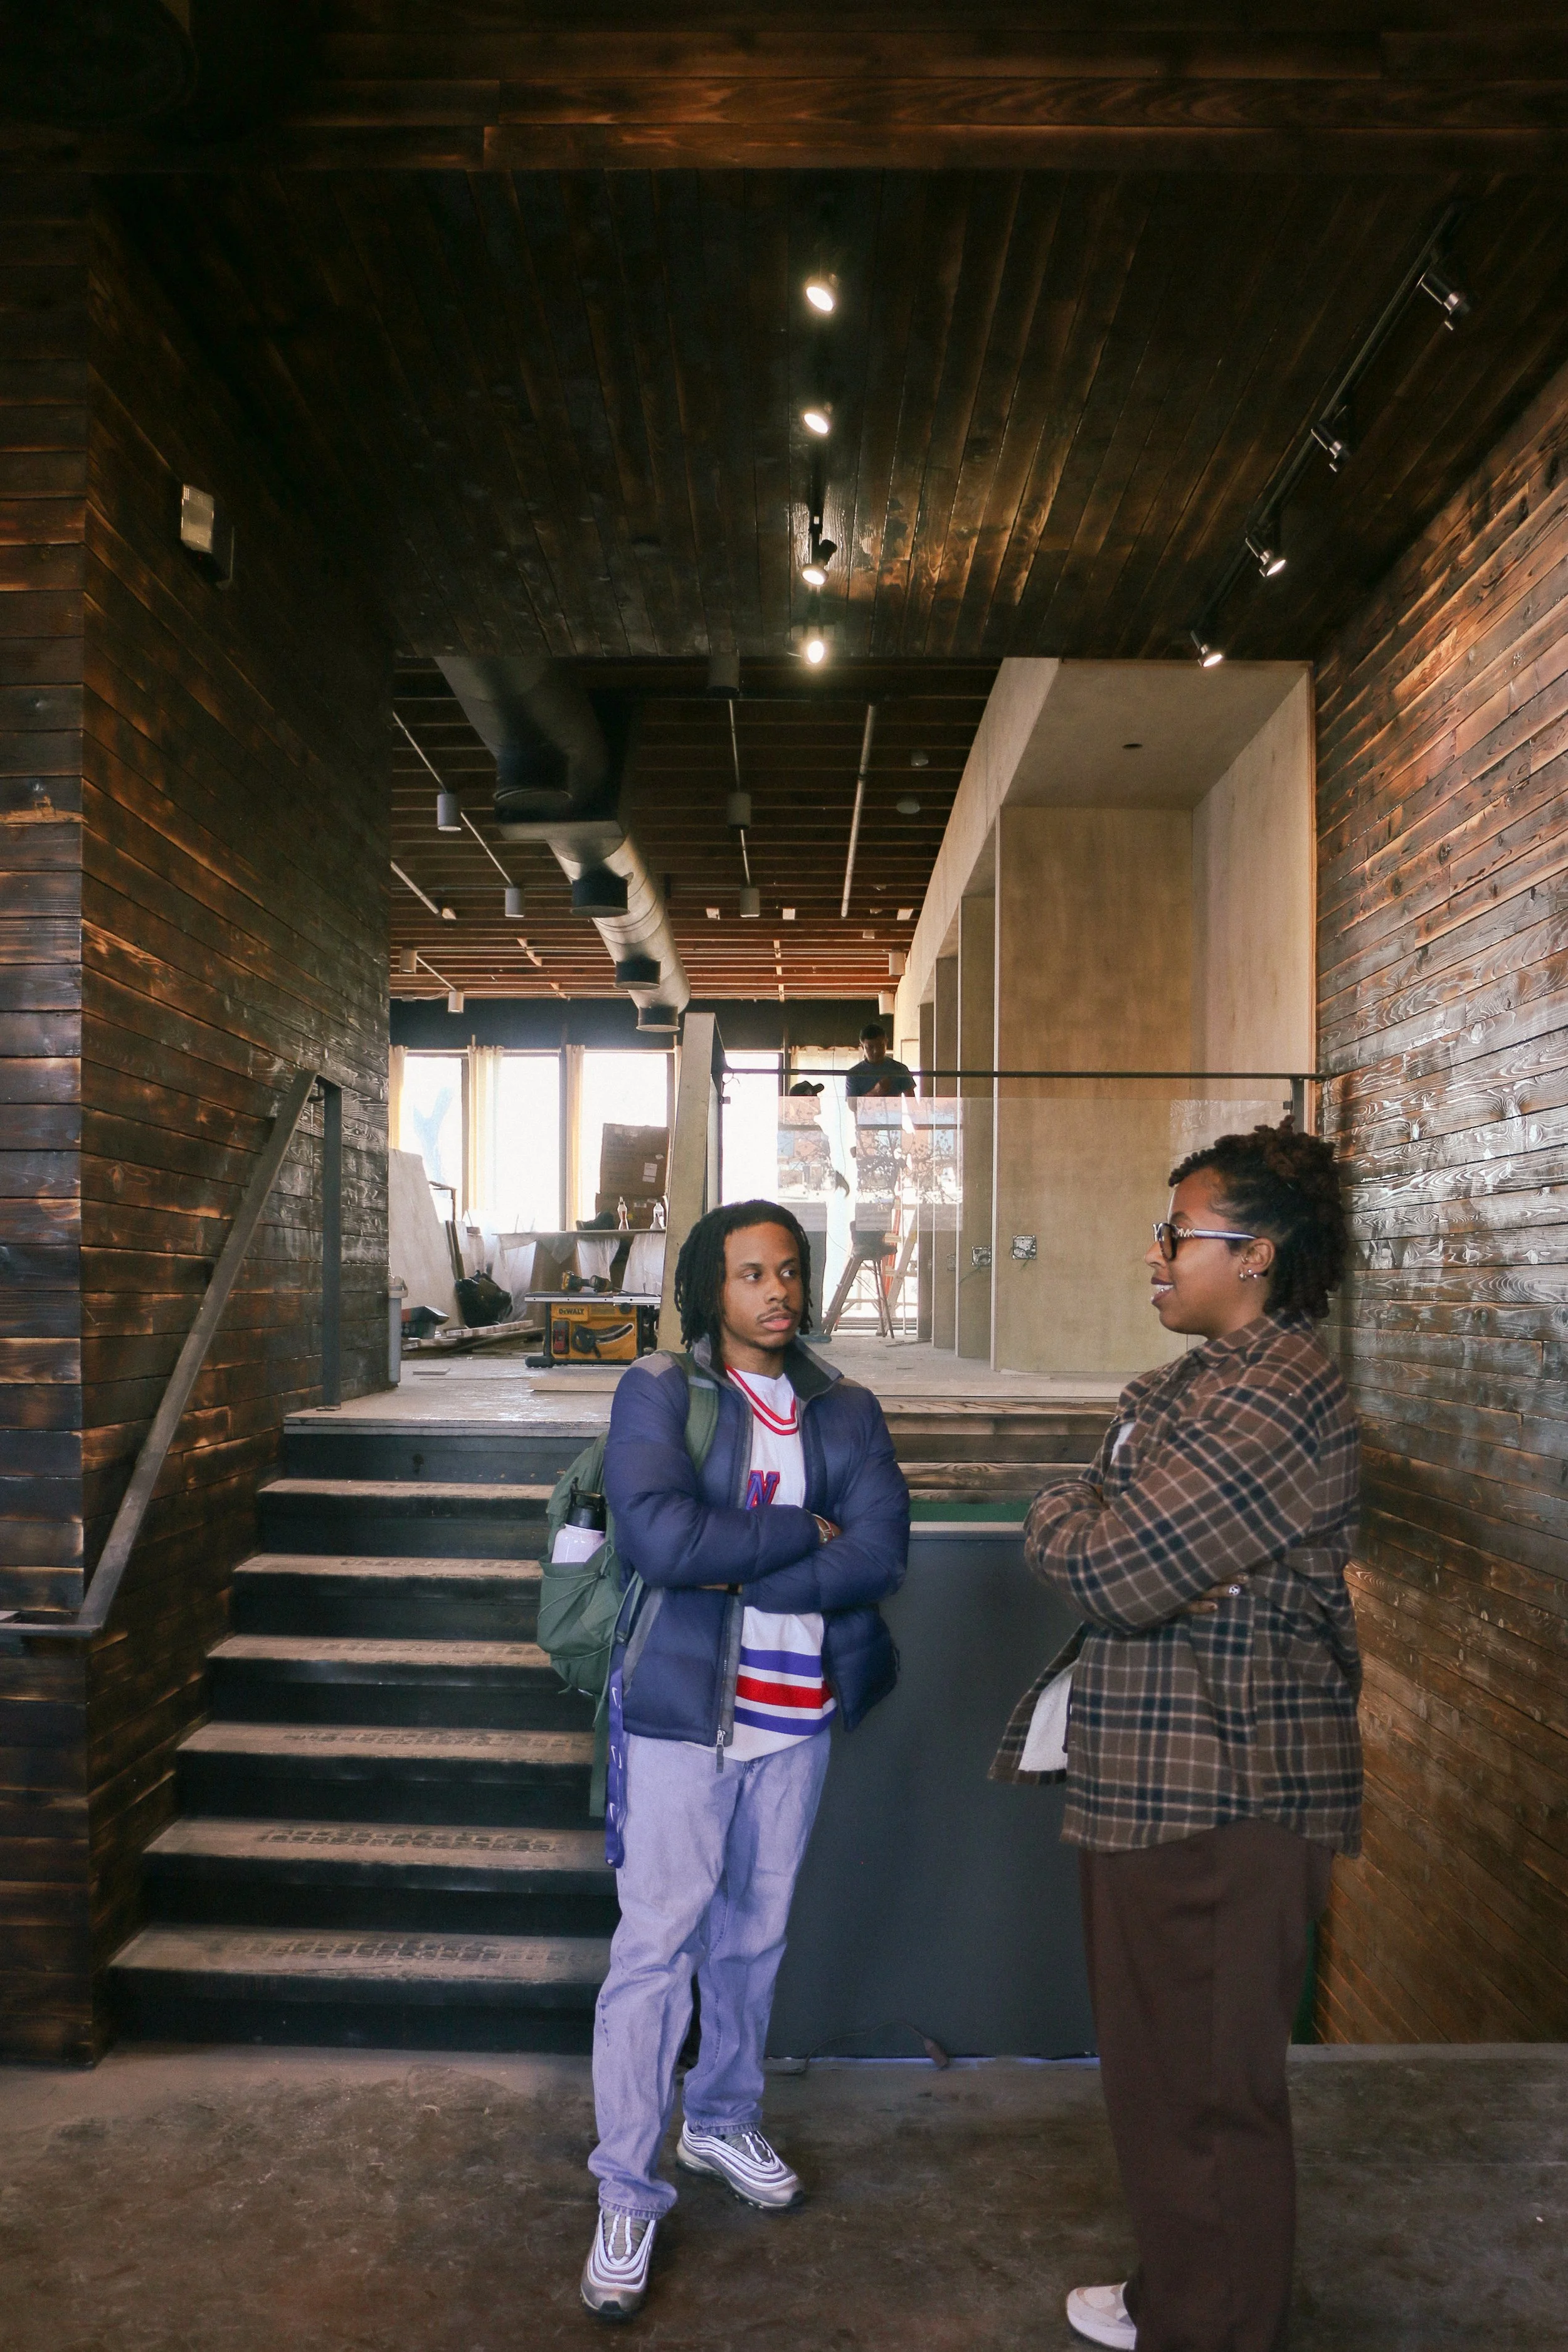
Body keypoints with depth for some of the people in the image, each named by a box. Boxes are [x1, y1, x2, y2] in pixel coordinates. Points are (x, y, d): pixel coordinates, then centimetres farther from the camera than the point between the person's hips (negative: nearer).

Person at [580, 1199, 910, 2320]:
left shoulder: (845, 1412, 3)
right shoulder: (658, 1392, -8)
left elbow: (883, 1550, -9)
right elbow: (658, 1533, -23)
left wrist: (740, 1572, -18)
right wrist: (801, 1532, -15)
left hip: (797, 1715, 4)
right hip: (684, 1709, -4)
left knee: (755, 1935, 19)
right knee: (656, 1946, 0)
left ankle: (724, 2121, 41)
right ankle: (628, 2197, 15)